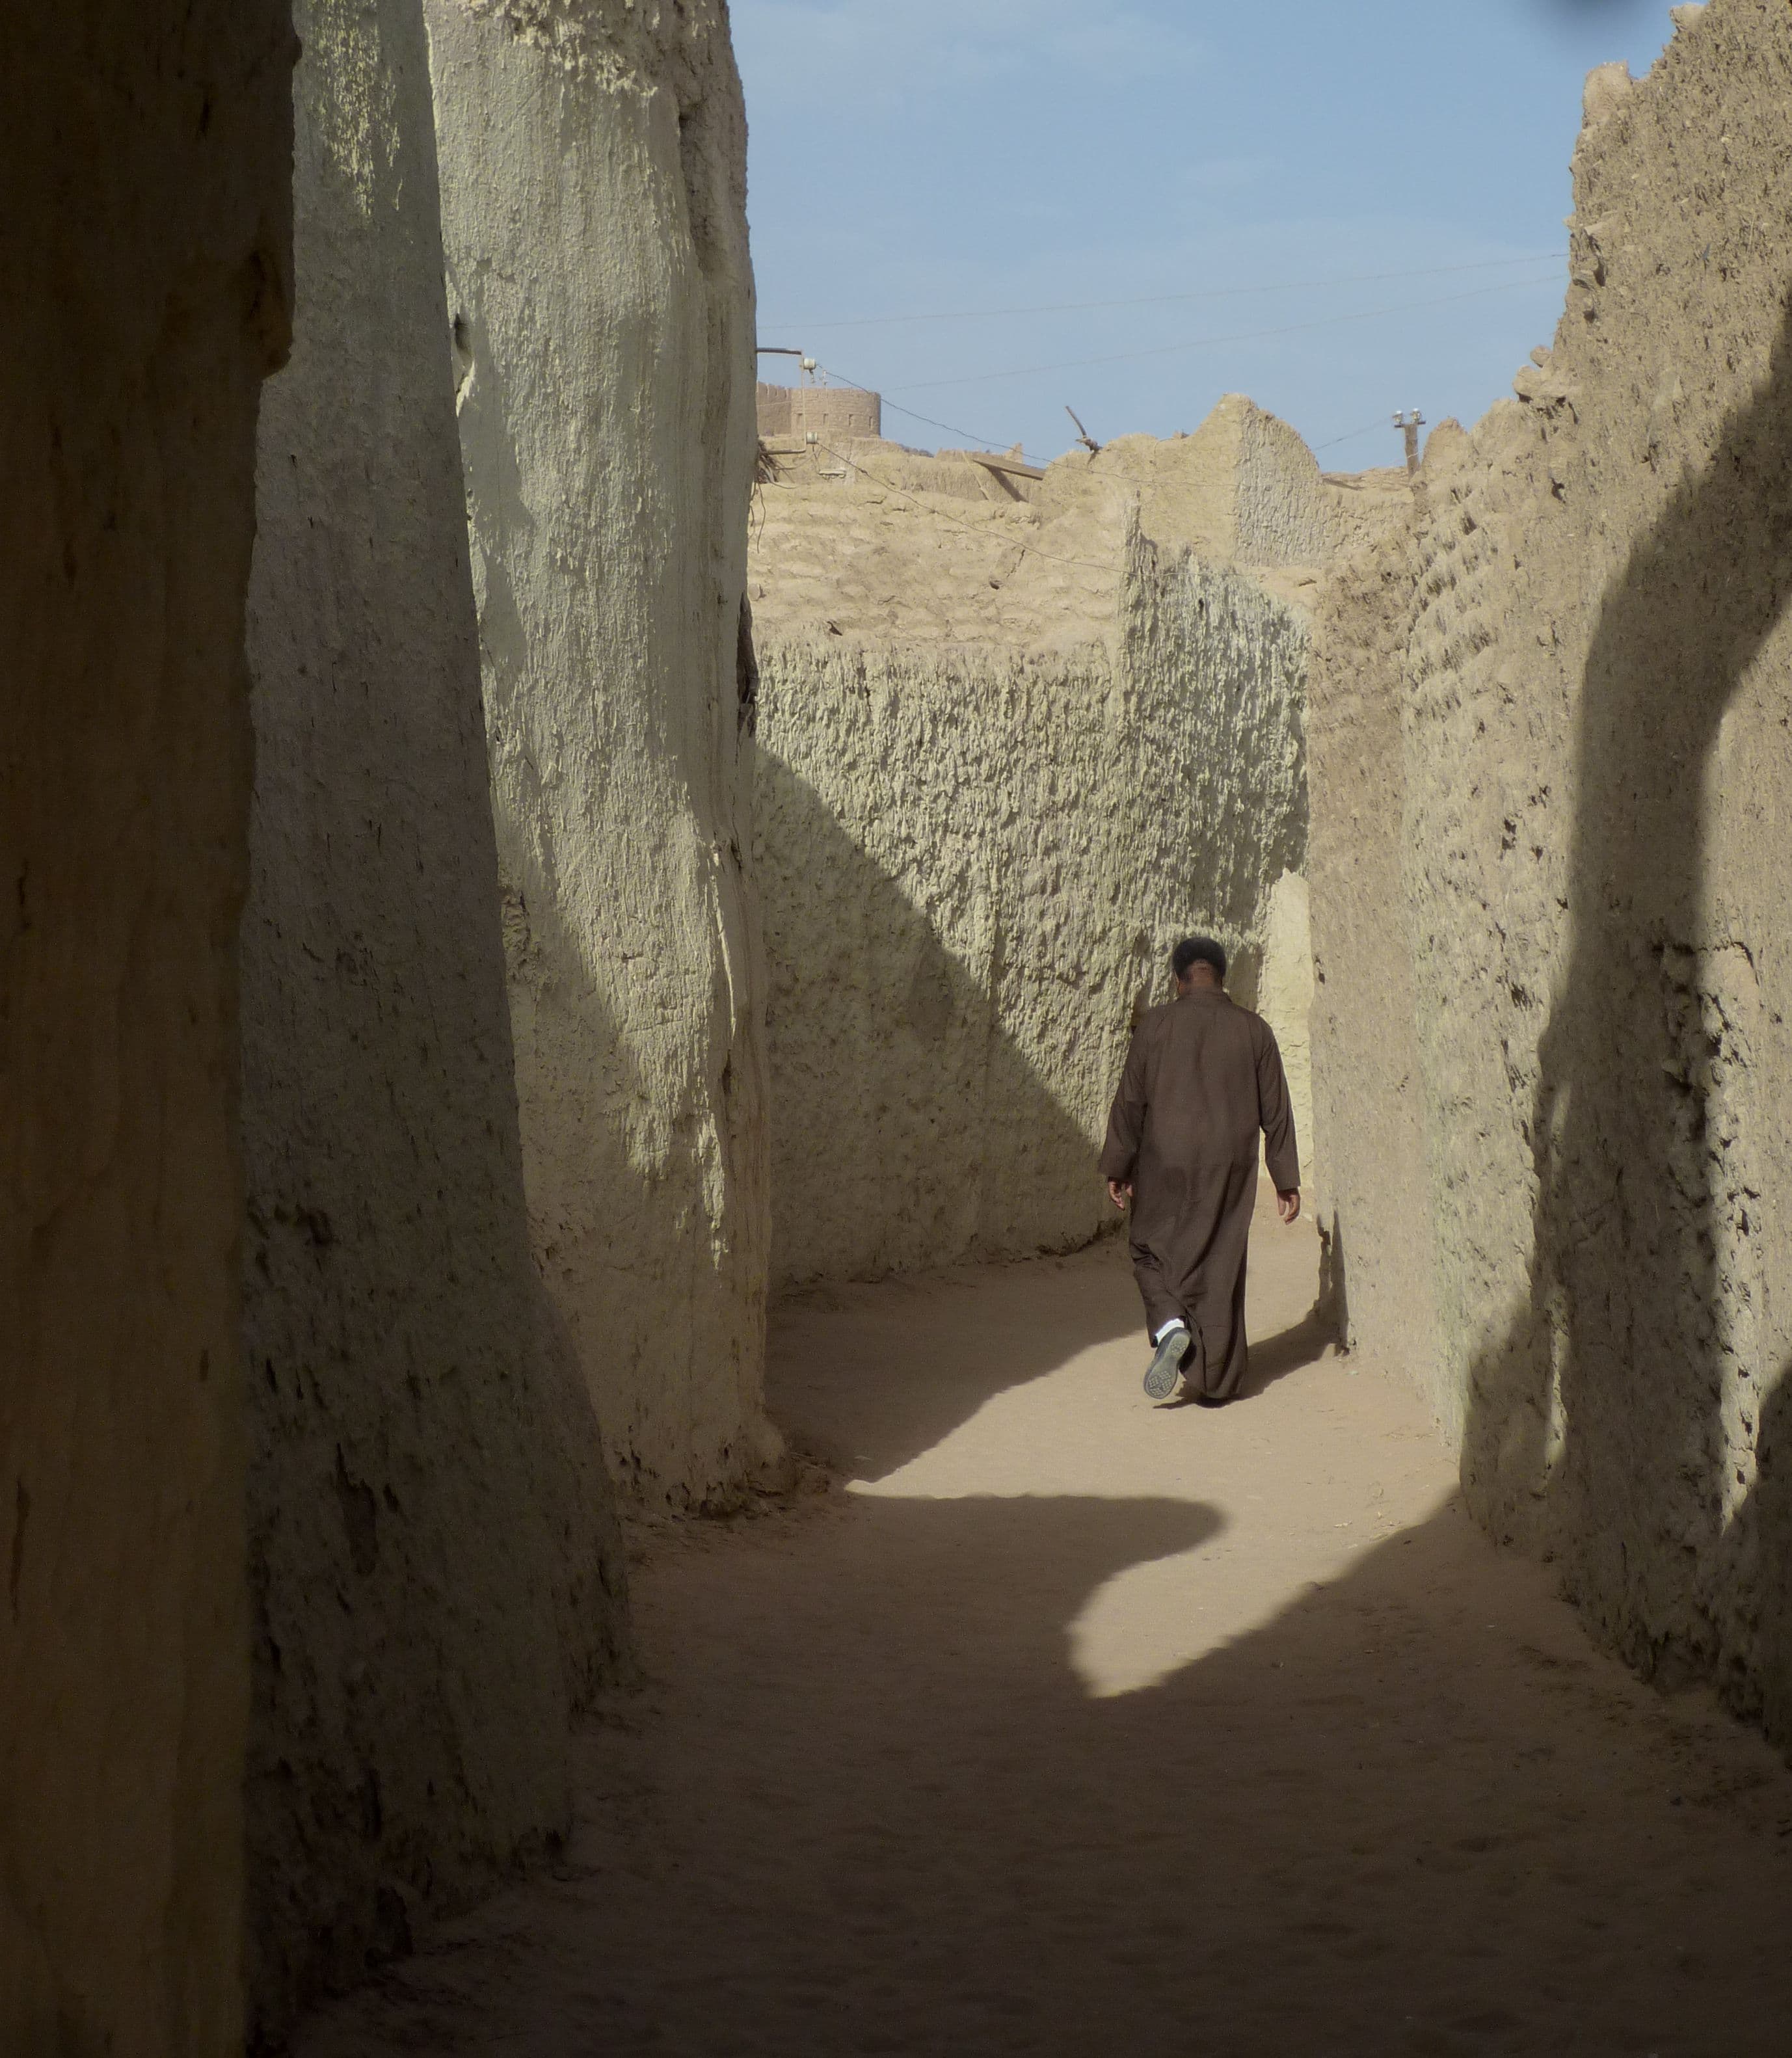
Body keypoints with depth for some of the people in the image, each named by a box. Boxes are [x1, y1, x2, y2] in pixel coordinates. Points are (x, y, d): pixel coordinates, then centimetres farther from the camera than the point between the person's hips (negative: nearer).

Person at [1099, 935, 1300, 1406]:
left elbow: (1129, 1101, -3)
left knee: (1153, 1251, 15)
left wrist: (1117, 1168, 5)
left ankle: (1170, 1326, -13)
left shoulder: (1156, 1026, -3)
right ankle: (1215, 1380, 10)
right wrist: (1287, 1181, 11)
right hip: (1230, 1169, 2)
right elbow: (1276, 1112, 5)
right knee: (1221, 1264, 8)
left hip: (1165, 1164, -2)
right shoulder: (1253, 1030, 3)